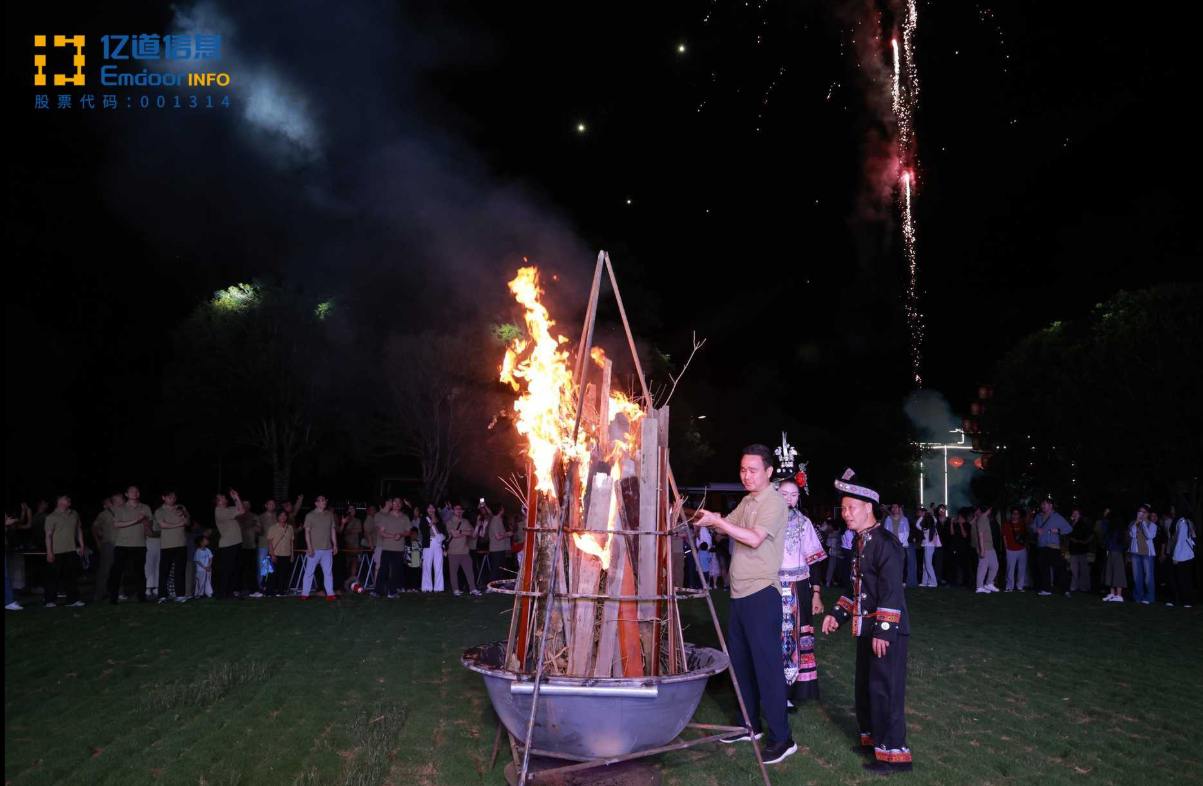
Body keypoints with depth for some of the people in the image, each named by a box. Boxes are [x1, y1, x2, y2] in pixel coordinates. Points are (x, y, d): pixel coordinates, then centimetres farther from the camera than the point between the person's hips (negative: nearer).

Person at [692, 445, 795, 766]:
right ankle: (751, 725, 28)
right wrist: (708, 519, -8)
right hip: (740, 594, 9)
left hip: (762, 594, -9)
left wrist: (717, 521, -22)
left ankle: (782, 738, 1)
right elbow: (727, 527, 11)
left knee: (766, 665, -6)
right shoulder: (746, 501, 15)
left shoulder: (774, 502, -12)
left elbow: (754, 538, -23)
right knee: (740, 662, 16)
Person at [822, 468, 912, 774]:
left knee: (884, 690, -3)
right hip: (865, 629, 9)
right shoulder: (861, 542, 12)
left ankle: (894, 754, 7)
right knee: (865, 687, 18)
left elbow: (892, 590, -22)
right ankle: (872, 740, 33)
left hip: (886, 630, -9)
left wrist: (883, 631, -24)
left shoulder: (885, 541, -17)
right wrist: (838, 614, 13)